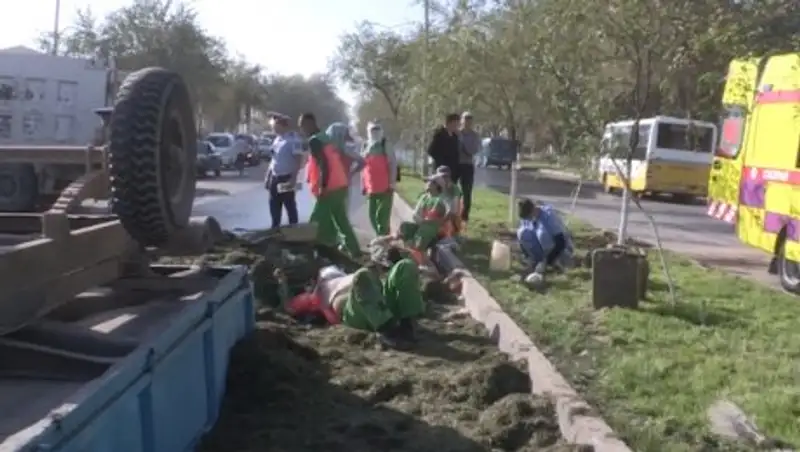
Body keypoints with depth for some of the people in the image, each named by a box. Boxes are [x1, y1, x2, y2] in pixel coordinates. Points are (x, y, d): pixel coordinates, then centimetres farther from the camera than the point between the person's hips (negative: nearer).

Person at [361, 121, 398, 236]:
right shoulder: (366, 148, 12)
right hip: (371, 190, 5)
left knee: (382, 217, -10)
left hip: (385, 189, -5)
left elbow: (393, 166, -6)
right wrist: (363, 186, 12)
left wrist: (391, 183, -12)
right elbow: (363, 168, 15)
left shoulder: (386, 148, -2)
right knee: (373, 216, 9)